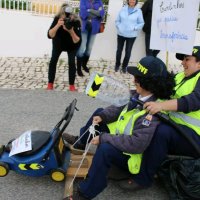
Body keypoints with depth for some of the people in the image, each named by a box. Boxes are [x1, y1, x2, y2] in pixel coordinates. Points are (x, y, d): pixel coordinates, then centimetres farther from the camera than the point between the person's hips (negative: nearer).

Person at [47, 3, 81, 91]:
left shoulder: (76, 22, -34)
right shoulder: (57, 19, -30)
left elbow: (77, 41, -34)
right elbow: (50, 35, -36)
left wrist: (71, 31, -50)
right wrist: (57, 25, -49)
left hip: (71, 45, -1)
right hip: (58, 43, 1)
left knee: (72, 62, -16)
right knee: (53, 60, -11)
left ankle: (72, 85, 0)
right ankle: (50, 84, 4)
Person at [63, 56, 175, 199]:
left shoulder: (153, 112, -34)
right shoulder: (138, 95, -8)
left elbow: (137, 144, -37)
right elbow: (120, 109, 9)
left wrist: (103, 138, -30)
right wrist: (102, 116, -9)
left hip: (131, 155, -9)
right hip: (120, 136, 10)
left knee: (106, 148, -37)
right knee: (99, 111, 15)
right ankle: (81, 141, 36)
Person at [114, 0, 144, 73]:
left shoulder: (138, 11, -5)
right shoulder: (123, 9, 1)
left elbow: (141, 23, -2)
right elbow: (117, 20, 7)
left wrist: (134, 28, -16)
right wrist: (119, 27, -9)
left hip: (131, 35, -2)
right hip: (121, 34, 2)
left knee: (128, 51, 5)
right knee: (119, 50, 10)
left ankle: (124, 66, 21)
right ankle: (117, 65, 28)